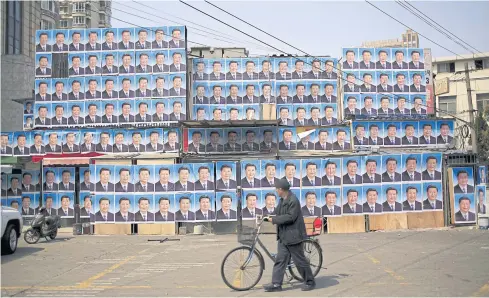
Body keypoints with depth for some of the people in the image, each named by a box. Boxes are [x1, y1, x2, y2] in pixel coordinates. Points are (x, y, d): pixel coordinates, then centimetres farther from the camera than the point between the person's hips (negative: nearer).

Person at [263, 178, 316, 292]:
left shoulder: (293, 200, -18)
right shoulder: (282, 200, 13)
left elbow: (290, 217, -24)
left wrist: (274, 220, -20)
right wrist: (271, 217, 9)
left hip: (292, 235, -9)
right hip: (283, 236, 9)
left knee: (300, 260, 2)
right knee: (280, 259, 6)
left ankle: (310, 282, 17)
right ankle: (276, 284, 8)